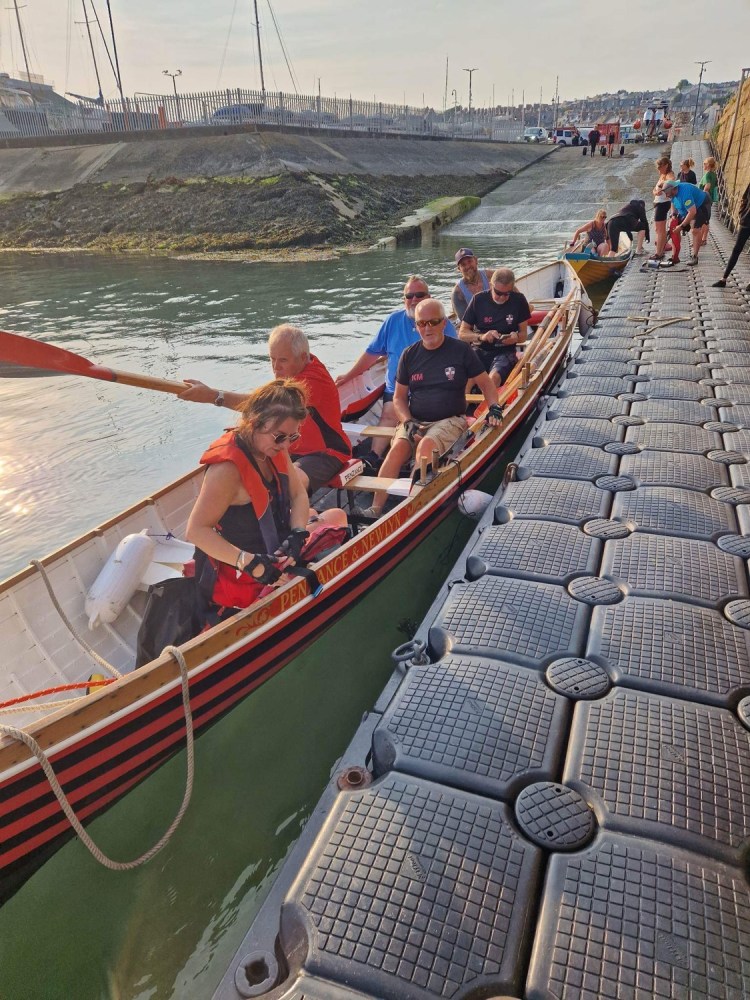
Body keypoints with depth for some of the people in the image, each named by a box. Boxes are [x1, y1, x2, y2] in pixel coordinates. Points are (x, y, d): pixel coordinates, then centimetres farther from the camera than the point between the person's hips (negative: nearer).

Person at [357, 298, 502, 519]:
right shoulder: (410, 355, 10)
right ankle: (376, 508, -31)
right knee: (398, 448, -28)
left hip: (450, 420, -2)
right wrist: (408, 423, -6)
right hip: (415, 420, 2)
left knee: (426, 446, -34)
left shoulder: (461, 350, 3)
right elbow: (399, 397, 12)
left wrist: (494, 407, -8)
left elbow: (486, 383, 12)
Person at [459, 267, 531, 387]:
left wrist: (516, 337, -17)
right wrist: (481, 336, -16)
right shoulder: (479, 300, 1)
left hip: (505, 351, -1)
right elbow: (462, 333, 2)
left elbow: (523, 335, 7)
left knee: (494, 377, -33)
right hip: (480, 350, 1)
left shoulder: (518, 300, 1)